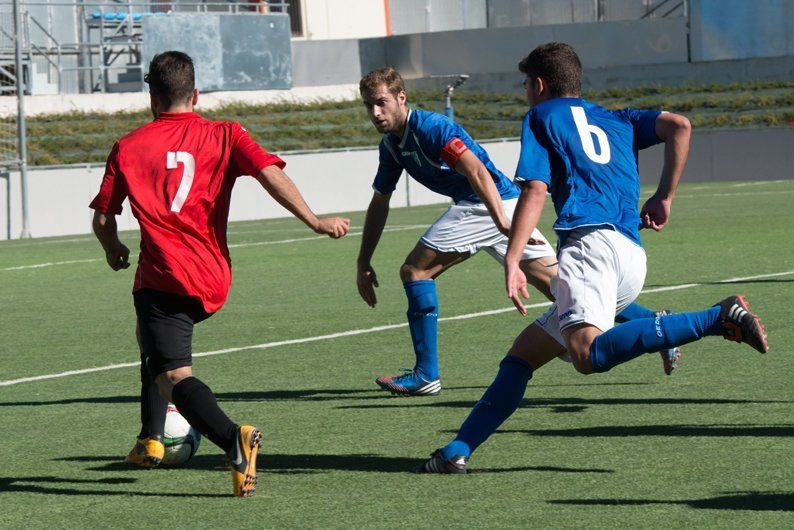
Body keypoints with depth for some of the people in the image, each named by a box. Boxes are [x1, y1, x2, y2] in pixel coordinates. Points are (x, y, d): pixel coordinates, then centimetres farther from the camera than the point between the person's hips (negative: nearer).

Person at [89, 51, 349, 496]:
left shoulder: (129, 147, 6)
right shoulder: (225, 136, 9)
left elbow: (103, 218, 8)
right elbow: (270, 174, -8)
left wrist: (114, 250, 29)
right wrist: (315, 222, -8)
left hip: (162, 278, -5)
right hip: (214, 281, 5)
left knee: (175, 376, -14)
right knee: (153, 340, 33)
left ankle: (234, 439, -41)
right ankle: (151, 439, 33)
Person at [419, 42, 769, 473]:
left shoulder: (543, 115, 15)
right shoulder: (615, 120, 31)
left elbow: (535, 191, 1)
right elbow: (678, 125, 15)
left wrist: (512, 261, -5)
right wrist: (664, 199, 17)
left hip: (591, 241, -8)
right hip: (633, 257, 8)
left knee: (589, 353, -32)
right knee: (523, 353, 16)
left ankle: (720, 318, -38)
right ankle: (458, 450, 10)